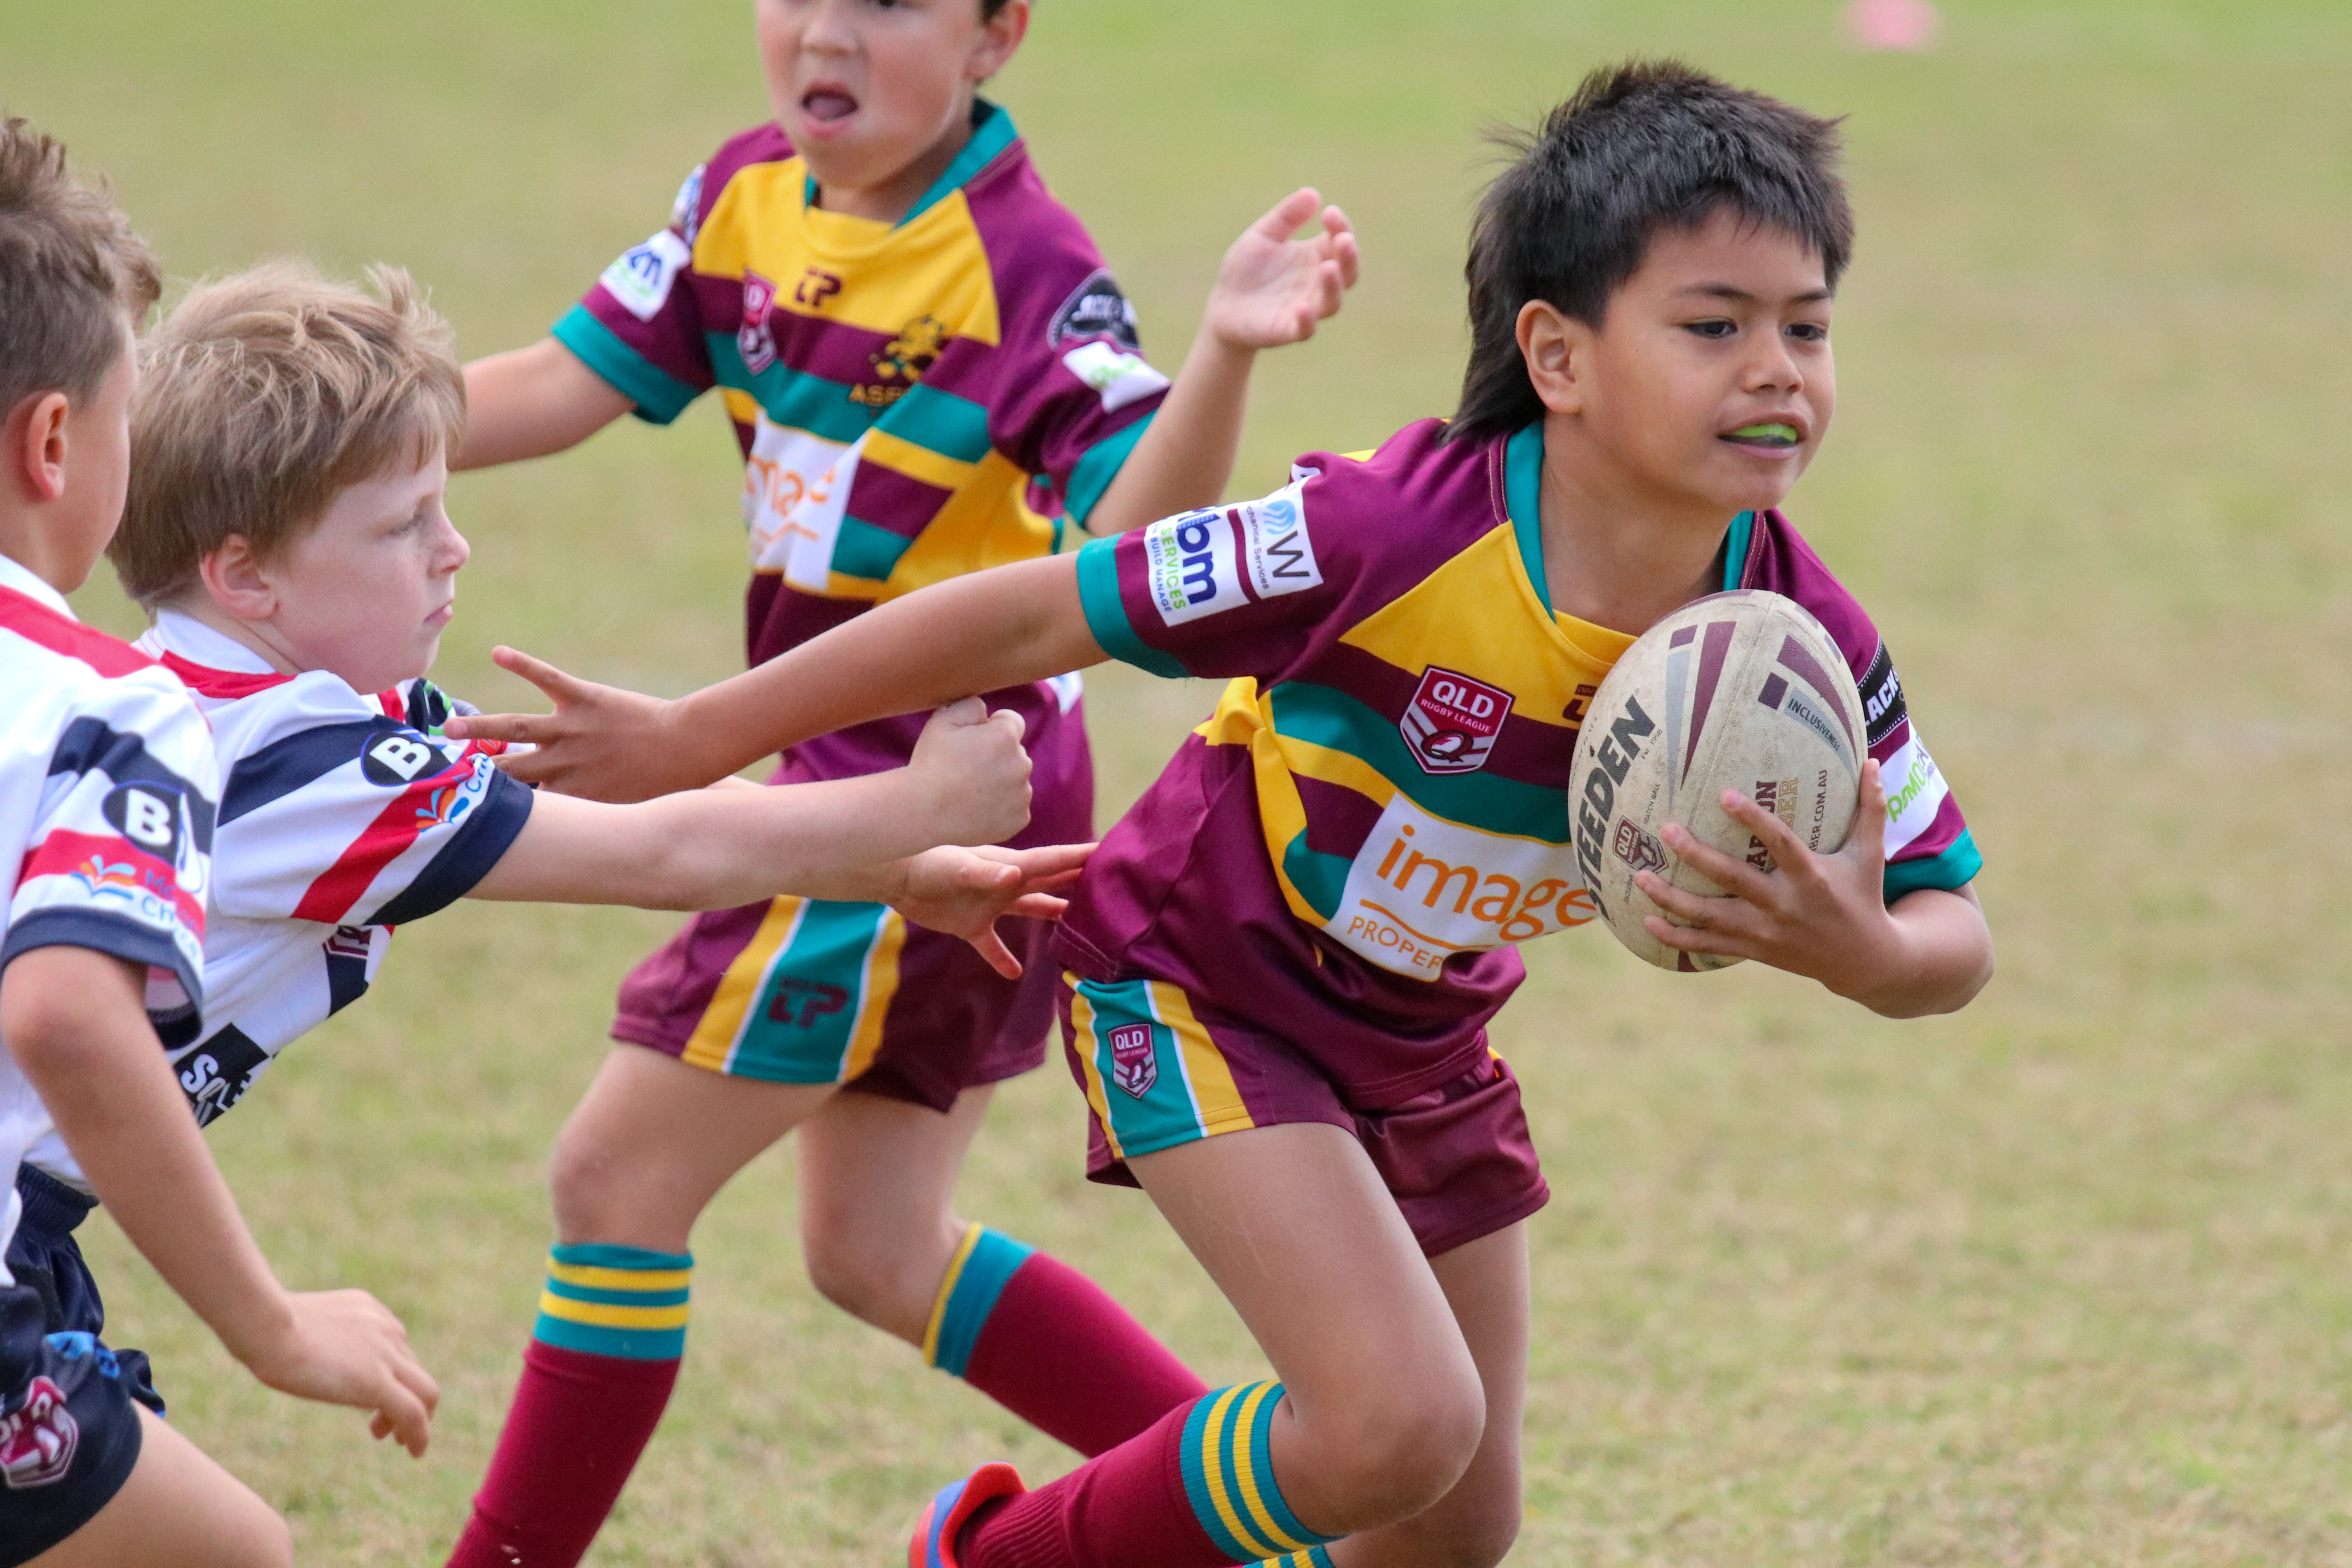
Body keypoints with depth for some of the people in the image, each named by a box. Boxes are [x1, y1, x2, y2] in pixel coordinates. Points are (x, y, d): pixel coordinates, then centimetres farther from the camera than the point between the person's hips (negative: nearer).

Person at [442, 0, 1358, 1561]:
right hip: (852, 778, 9)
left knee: (619, 1170, -3)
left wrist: (1226, 352, -46)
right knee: (879, 1249, 16)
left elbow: (1132, 533, -29)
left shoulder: (1025, 265, -20)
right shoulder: (750, 201, 2)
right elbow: (564, 386, 6)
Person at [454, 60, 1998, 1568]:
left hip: (1423, 1042, 6)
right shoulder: (1395, 535, -35)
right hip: (1202, 982, -6)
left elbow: (1956, 937, -12)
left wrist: (1858, 950, -39)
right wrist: (695, 740, -20)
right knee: (1401, 1429, -22)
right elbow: (1033, 617, -26)